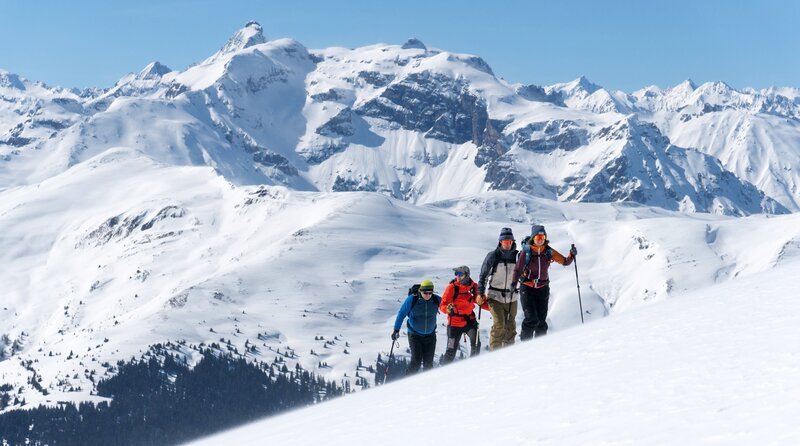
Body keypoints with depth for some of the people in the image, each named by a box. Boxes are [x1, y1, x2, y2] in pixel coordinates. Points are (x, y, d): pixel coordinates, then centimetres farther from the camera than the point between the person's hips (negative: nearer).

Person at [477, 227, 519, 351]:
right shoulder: (493, 256, -5)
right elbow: (483, 275, 1)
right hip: (495, 296, -4)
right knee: (499, 325, -16)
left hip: (511, 297, 4)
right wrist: (480, 293, -5)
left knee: (510, 327, 7)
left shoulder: (517, 256, 3)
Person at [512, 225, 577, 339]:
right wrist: (514, 283, -22)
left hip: (543, 289, 3)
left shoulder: (549, 252, 0)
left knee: (541, 321, 4)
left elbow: (565, 262, 2)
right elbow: (518, 269, -9)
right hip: (527, 288, -3)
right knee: (532, 319, -15)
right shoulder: (526, 252, -9)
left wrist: (572, 255, -17)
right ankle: (525, 342, 2)